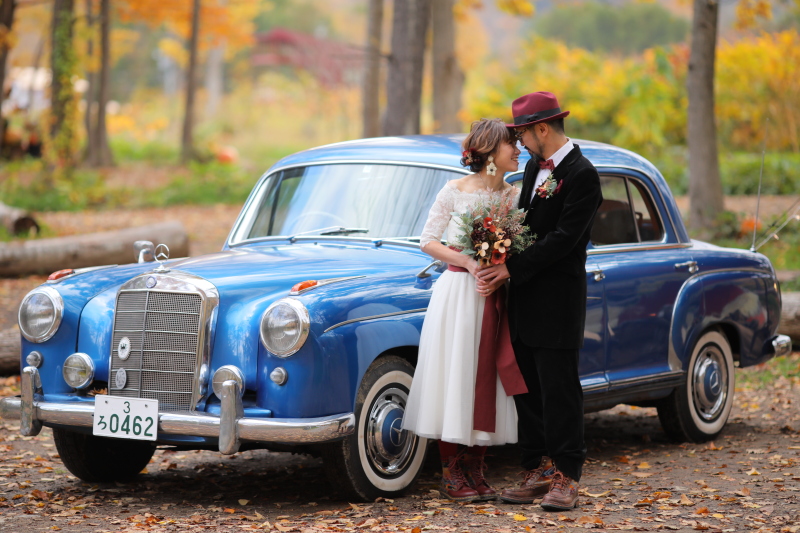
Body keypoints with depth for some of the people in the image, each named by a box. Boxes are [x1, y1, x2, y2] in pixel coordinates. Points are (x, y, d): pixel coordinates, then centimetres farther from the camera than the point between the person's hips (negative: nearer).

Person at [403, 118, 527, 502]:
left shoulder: (514, 196, 7)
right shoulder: (456, 190, -4)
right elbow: (428, 241, -3)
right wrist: (470, 263, -16)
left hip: (495, 295, 4)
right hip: (457, 292, -4)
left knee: (487, 382, 4)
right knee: (453, 378, -2)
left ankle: (475, 471, 12)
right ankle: (452, 474, 5)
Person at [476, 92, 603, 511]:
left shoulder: (582, 175, -14)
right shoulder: (535, 166, 13)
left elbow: (563, 239, -19)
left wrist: (511, 269, -18)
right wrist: (498, 260, 3)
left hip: (558, 302, -8)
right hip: (525, 299, 8)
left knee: (559, 390, -4)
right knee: (527, 390, 9)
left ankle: (566, 476, 1)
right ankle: (537, 471, 15)